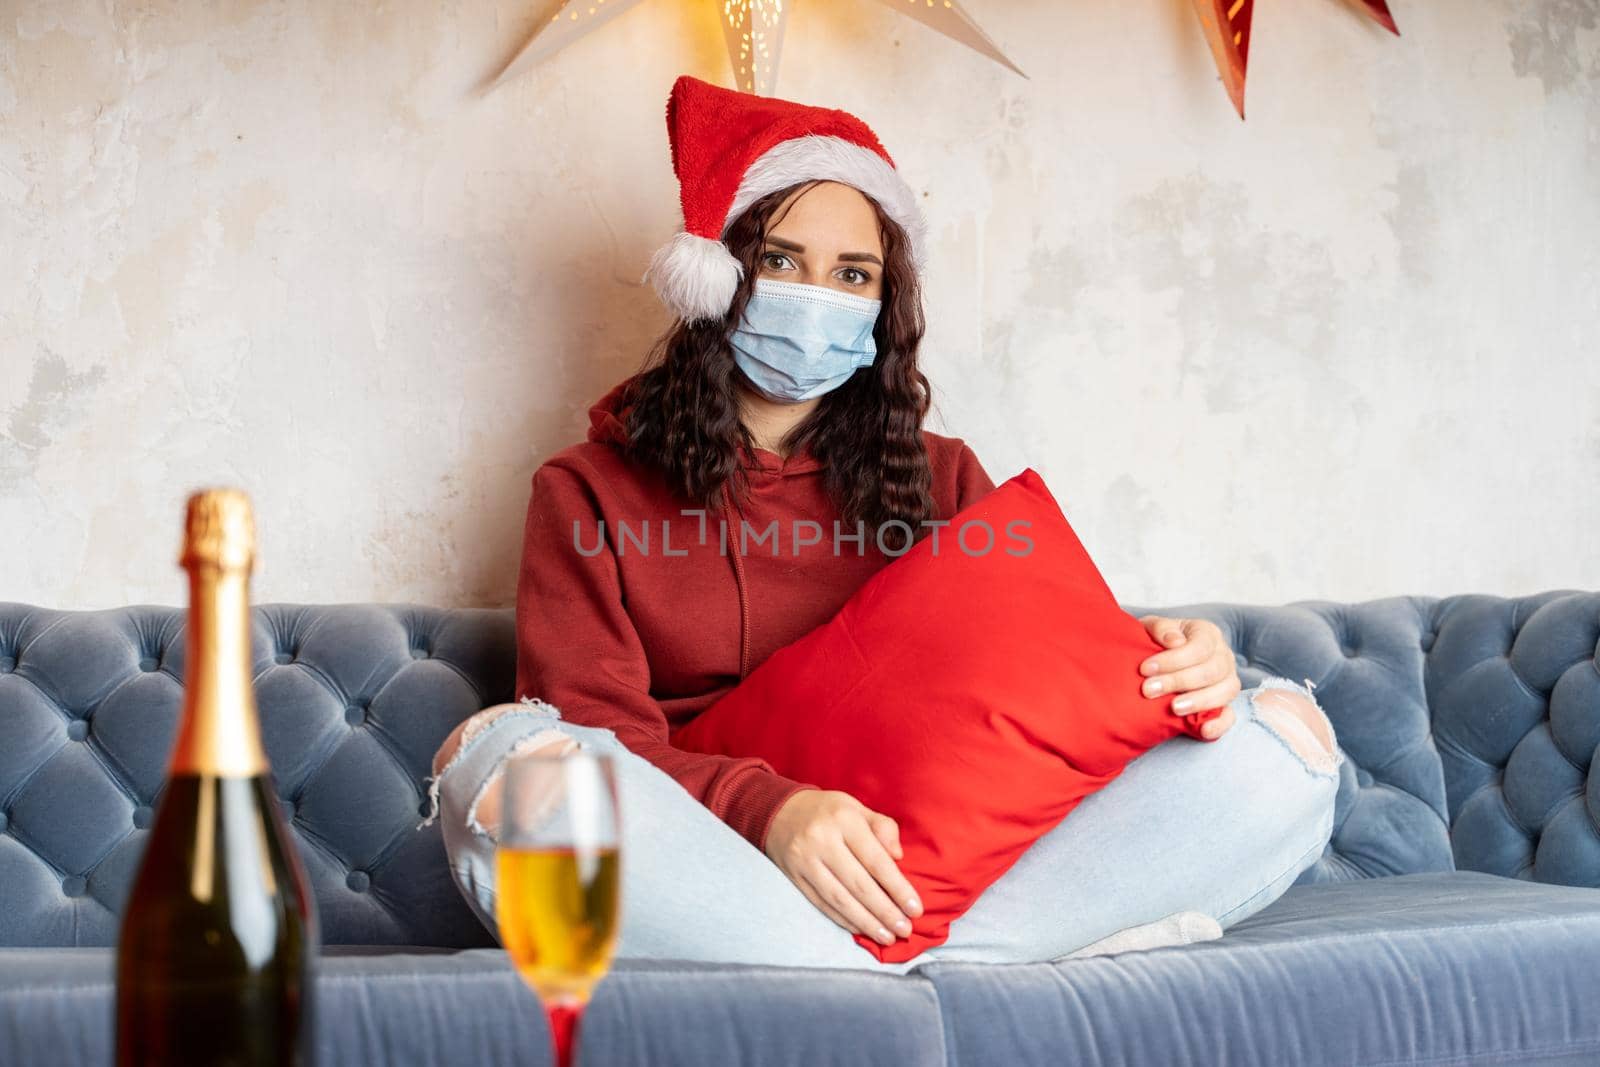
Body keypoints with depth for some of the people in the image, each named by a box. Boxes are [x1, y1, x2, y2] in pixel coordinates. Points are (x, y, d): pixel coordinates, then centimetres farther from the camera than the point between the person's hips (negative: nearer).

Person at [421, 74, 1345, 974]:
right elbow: (593, 730, -3)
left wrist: (1157, 661, -14)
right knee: (502, 757, -34)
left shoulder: (942, 478, 23)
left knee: (1284, 737, -13)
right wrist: (770, 812, -23)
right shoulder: (593, 493, 12)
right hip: (715, 880, -3)